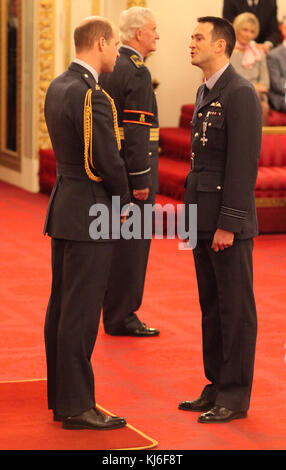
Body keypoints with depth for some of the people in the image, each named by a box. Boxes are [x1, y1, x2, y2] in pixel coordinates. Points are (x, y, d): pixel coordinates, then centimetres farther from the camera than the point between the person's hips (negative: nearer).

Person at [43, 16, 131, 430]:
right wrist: (124, 203, -3)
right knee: (81, 311, -5)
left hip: (63, 210, 10)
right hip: (89, 215, -10)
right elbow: (108, 159, -20)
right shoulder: (91, 96, -19)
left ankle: (61, 397, 21)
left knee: (62, 307, 13)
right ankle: (77, 406, -1)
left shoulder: (57, 87, 11)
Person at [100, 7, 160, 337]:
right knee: (131, 244, -3)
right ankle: (122, 317, 2)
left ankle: (116, 311, 22)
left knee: (117, 243, 15)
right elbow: (136, 130, -21)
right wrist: (141, 179, -20)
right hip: (131, 170, -9)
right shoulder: (137, 72, -15)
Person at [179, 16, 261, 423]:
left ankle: (235, 396, 6)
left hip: (228, 221, -9)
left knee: (236, 308, -1)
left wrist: (227, 224, -20)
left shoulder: (240, 94, -14)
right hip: (203, 219, 9)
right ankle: (216, 386, 22)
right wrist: (194, 215, 16)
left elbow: (243, 164, -19)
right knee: (211, 306, 13)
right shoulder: (204, 92, 15)